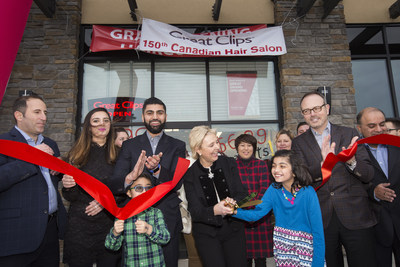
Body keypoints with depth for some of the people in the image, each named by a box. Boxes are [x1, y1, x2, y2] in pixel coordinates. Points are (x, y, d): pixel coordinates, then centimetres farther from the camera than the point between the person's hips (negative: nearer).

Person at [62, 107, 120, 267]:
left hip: (110, 222, 0)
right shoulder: (77, 153, 2)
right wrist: (68, 186, -18)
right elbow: (70, 197, 3)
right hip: (80, 225, 0)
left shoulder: (117, 153, 2)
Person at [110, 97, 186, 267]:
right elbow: (115, 185, -4)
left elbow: (176, 183, -7)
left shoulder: (177, 146, 4)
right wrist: (129, 177, -27)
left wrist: (157, 169, -27)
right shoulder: (129, 145, 5)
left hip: (168, 221, 0)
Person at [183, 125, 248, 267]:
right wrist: (214, 210, -32)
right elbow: (195, 211, -12)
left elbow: (242, 193, -1)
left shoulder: (229, 164, -2)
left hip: (233, 228, 2)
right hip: (206, 233, -2)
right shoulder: (190, 175, -8)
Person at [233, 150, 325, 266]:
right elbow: (257, 213, -17)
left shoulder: (308, 193, -20)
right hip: (281, 248, 3)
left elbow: (317, 231, -17)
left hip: (305, 249, -3)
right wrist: (235, 211, -34)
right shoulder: (274, 189, -10)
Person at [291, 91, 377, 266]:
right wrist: (322, 165, -28)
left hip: (355, 217, 0)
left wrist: (352, 162, -21)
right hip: (321, 219, 0)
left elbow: (369, 175, 1)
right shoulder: (299, 143, 4)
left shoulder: (349, 134, 4)